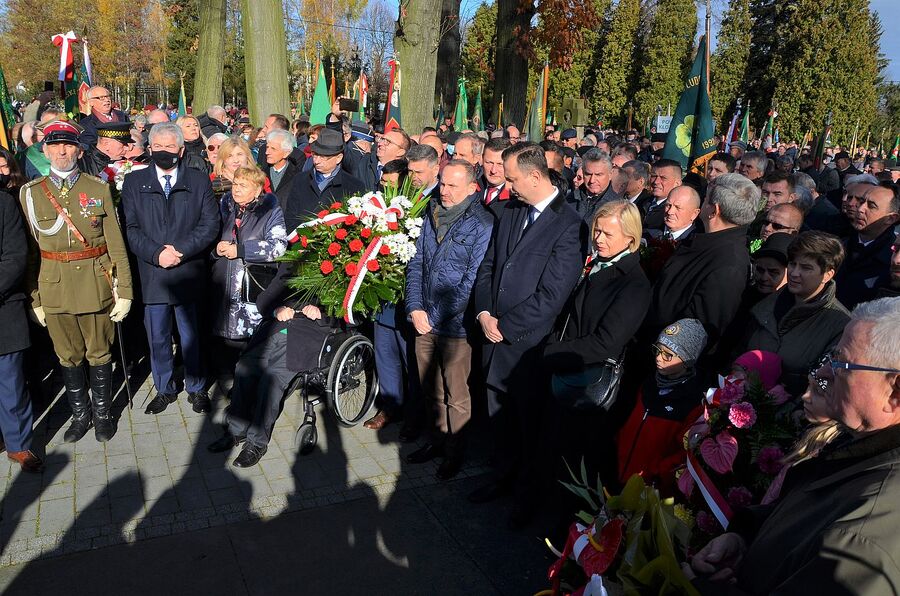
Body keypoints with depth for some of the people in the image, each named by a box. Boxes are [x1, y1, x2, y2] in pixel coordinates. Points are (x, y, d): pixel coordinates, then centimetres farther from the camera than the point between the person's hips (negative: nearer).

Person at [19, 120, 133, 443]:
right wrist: (34, 298, 2)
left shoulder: (99, 188, 0)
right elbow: (29, 250, 3)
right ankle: (80, 414, 31)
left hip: (96, 286, -1)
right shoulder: (30, 192, 2)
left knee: (99, 354, 10)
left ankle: (102, 413, 28)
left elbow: (116, 243, -2)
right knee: (68, 356, 13)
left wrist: (124, 290, -5)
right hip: (54, 289, 1)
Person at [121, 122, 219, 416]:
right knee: (157, 338, 11)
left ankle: (196, 388, 26)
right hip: (152, 275, 1)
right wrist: (156, 253, -15)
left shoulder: (199, 180, 4)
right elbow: (130, 228, 0)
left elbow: (210, 224, -3)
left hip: (189, 274, -1)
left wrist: (180, 249, -14)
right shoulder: (134, 182, 6)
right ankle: (164, 389, 28)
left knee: (192, 336, 10)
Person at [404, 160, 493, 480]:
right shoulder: (432, 216, 8)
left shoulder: (482, 225, -12)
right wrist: (415, 309, -3)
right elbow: (416, 263, 9)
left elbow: (473, 280, -15)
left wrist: (436, 317, -13)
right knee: (431, 389, 17)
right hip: (424, 320, 6)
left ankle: (455, 451, 25)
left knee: (456, 395, 7)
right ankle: (437, 439, 36)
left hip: (456, 325, -6)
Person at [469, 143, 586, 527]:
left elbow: (550, 296, -19)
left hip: (529, 343, -6)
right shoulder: (511, 211, 7)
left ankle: (528, 491, 33)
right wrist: (484, 313, -3)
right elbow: (488, 266, 11)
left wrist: (504, 325, -13)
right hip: (496, 335, 6)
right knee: (498, 413, 18)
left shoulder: (569, 225, -16)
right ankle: (506, 475, 40)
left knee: (529, 421, 12)